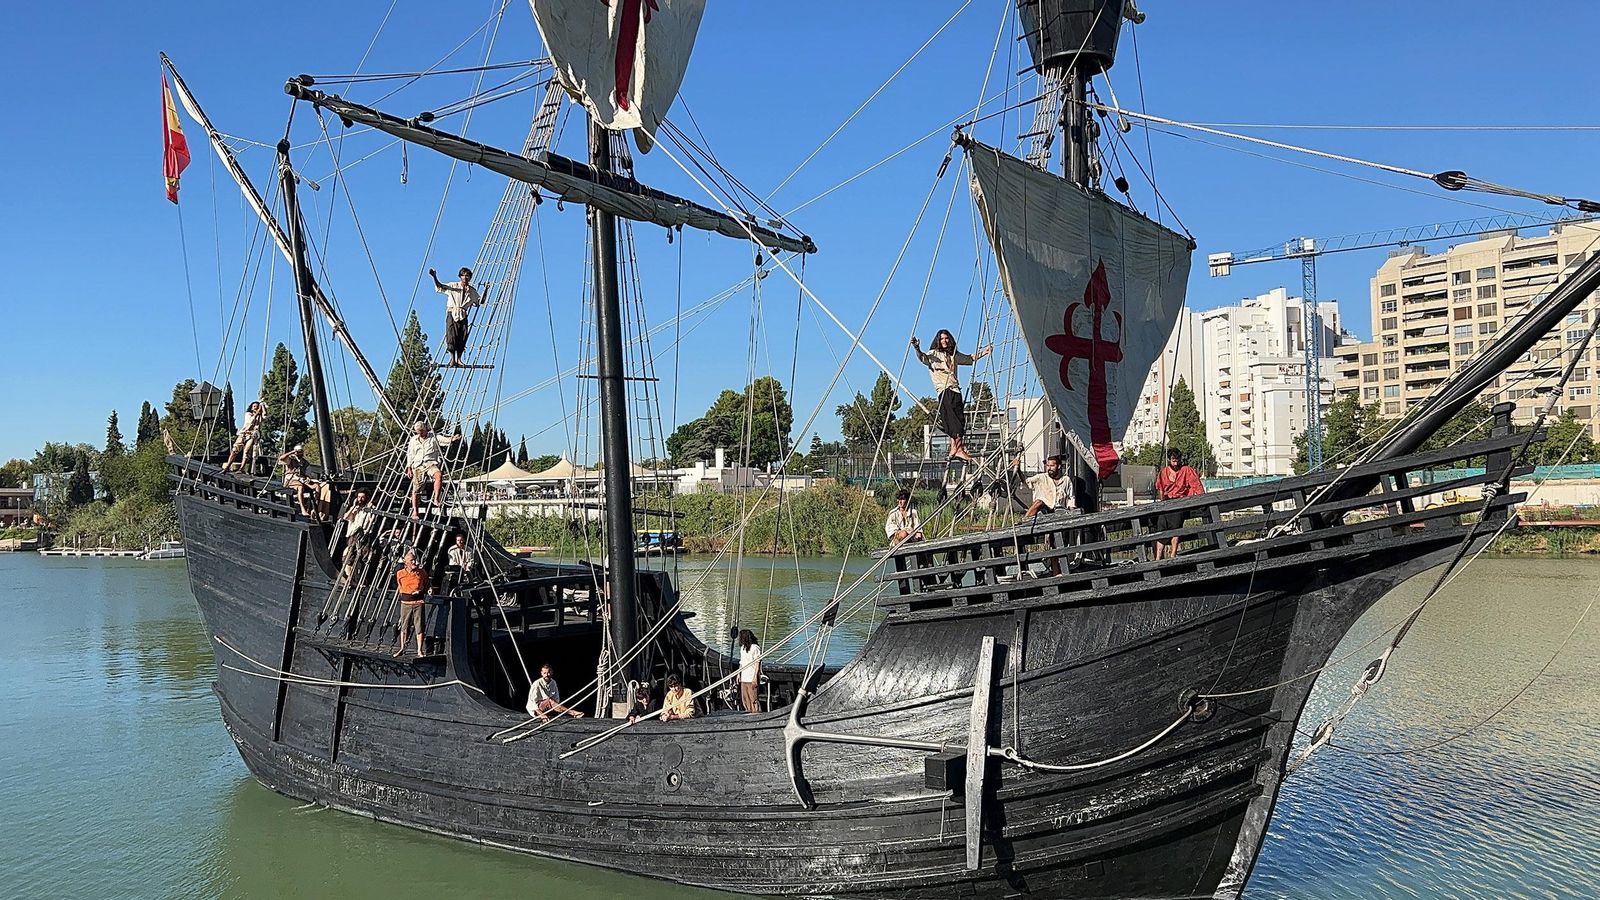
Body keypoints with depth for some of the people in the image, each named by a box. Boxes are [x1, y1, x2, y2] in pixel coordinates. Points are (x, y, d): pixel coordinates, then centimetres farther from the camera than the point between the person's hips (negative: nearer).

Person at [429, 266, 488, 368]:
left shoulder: (472, 291, 11)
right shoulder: (453, 286, 3)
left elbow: (481, 301, 16)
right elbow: (440, 286, -4)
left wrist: (485, 290, 4)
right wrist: (434, 277, -21)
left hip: (463, 316, 3)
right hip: (452, 314, -3)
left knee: (462, 338, -2)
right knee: (451, 336, -10)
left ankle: (458, 359, 3)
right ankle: (452, 358, -9)